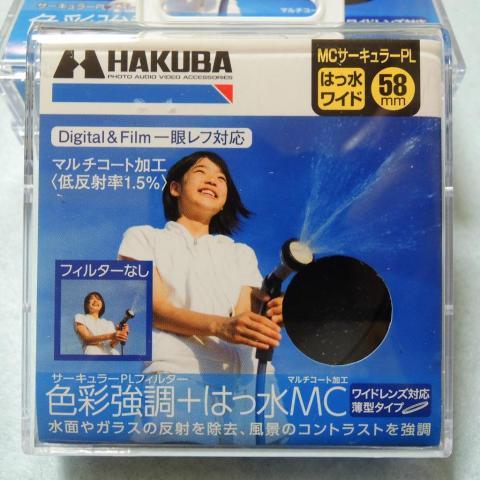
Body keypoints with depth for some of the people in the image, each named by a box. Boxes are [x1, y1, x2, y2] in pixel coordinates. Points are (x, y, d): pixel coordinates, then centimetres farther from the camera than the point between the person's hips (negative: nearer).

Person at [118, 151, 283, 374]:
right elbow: (155, 309, -3)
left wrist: (267, 314, -19)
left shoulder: (241, 253, 26)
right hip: (174, 365, -4)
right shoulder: (143, 237, 15)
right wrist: (220, 326, -22)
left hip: (238, 365, 4)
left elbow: (246, 317, 8)